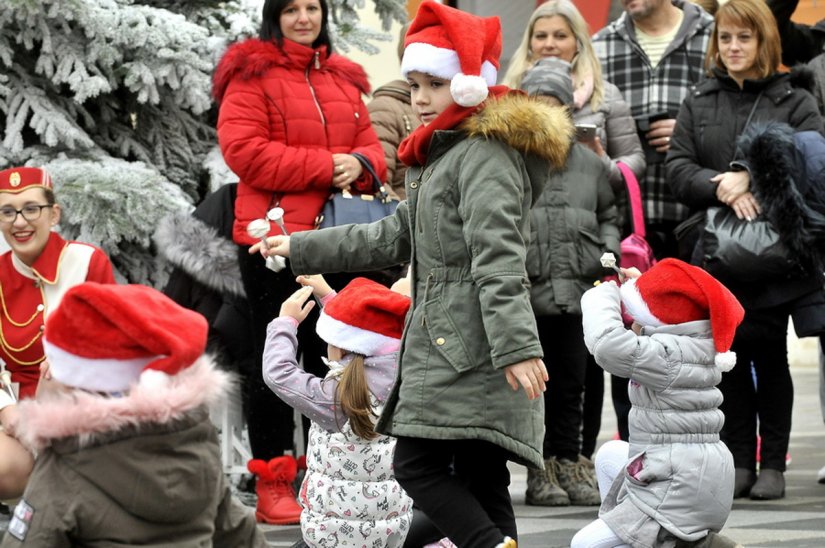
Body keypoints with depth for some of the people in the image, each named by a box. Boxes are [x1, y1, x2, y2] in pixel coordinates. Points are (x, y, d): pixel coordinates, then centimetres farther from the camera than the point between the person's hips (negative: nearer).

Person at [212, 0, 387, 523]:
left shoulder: (344, 80, 15)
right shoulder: (252, 76, -4)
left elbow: (371, 146, 16)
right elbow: (244, 151, -15)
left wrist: (359, 165, -9)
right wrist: (324, 166, -18)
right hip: (275, 238, -6)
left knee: (330, 359, 10)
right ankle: (271, 487, 3)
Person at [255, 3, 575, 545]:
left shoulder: (486, 154, -10)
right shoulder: (445, 155, 23)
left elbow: (498, 257, -21)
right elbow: (395, 236, 29)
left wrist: (515, 346, -29)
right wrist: (300, 248, 29)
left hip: (469, 348, -10)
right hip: (445, 342, 10)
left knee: (419, 463, -14)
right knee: (479, 478, 7)